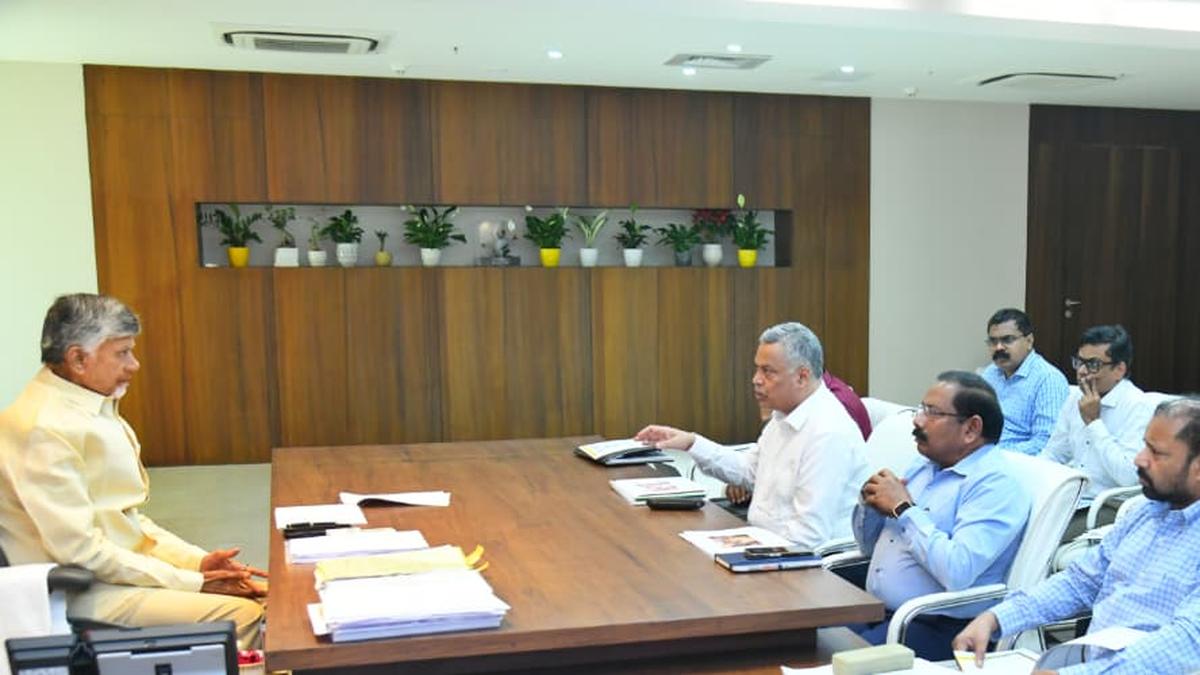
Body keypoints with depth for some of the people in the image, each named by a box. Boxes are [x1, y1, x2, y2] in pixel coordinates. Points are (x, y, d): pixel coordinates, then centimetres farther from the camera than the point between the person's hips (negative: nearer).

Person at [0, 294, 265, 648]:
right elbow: (80, 549, -21)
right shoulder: (44, 429, -19)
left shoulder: (92, 409, 11)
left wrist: (197, 560, 1)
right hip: (82, 595, -9)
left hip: (124, 565, 9)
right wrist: (190, 582, -16)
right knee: (242, 615, -22)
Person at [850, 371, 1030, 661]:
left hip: (939, 629, -8)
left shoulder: (995, 484, -12)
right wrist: (870, 502, 0)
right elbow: (868, 545, 20)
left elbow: (957, 571, -26)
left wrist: (904, 509, -17)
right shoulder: (922, 467, 13)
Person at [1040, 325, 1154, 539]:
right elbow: (1053, 454, 20)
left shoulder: (1137, 407, -12)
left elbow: (1129, 476, -22)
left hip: (1109, 507, -7)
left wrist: (1094, 422, -17)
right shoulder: (1076, 397, 10)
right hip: (1068, 498, 7)